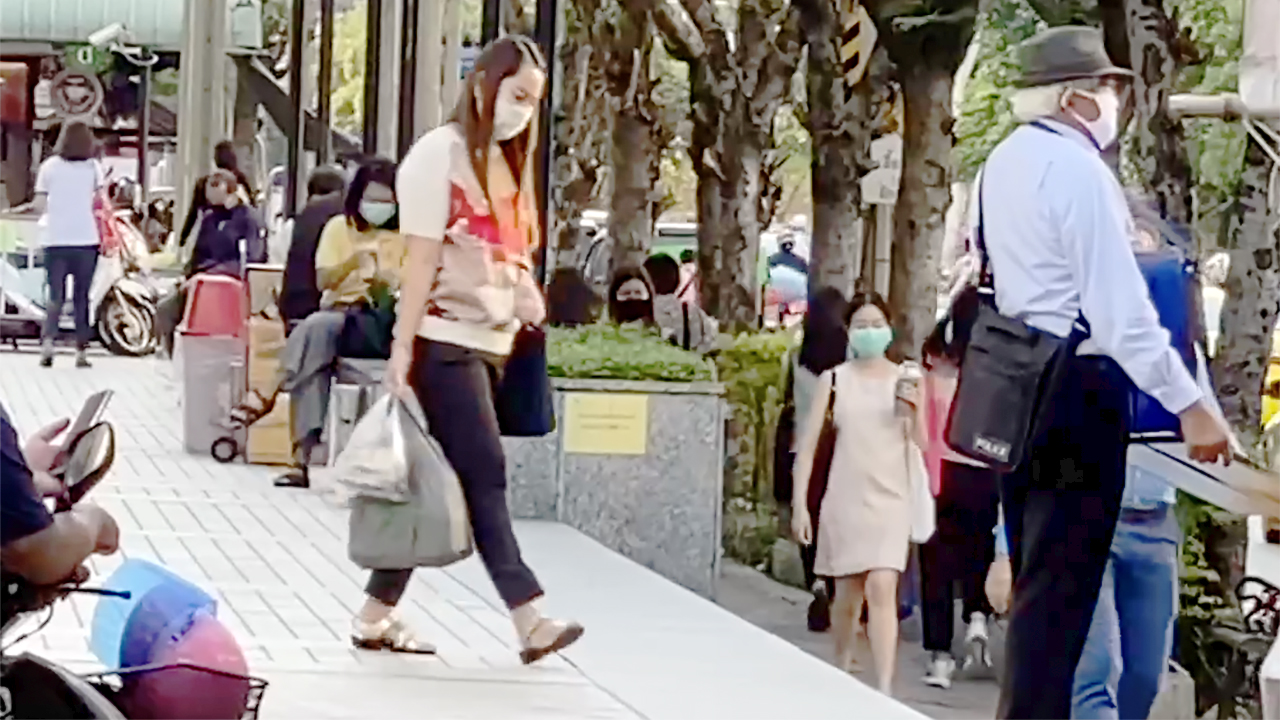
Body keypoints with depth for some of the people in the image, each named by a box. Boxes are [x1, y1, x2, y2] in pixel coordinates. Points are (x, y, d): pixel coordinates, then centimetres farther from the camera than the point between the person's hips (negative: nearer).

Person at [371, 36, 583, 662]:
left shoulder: (508, 161, 17)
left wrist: (527, 292, 4)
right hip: (445, 340, -8)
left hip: (491, 342, 8)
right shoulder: (442, 153, -8)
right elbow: (422, 257, -12)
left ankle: (376, 614, 14)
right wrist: (403, 348, -15)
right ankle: (529, 620, -15)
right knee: (484, 475, -11)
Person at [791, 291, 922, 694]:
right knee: (848, 594, 9)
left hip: (889, 498, -1)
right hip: (845, 498, 1)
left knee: (882, 590, -14)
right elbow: (808, 444, 3)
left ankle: (883, 691, -18)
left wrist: (915, 411, -16)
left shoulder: (904, 380, 4)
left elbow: (919, 445, 3)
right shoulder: (834, 380, 3)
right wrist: (799, 504, -3)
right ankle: (840, 675, 29)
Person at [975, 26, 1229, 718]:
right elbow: (1119, 307, -20)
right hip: (1077, 389, -9)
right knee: (1061, 588, -6)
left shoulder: (1002, 165, 13)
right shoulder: (1077, 169, -15)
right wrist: (1191, 404, -18)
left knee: (1037, 580, 18)